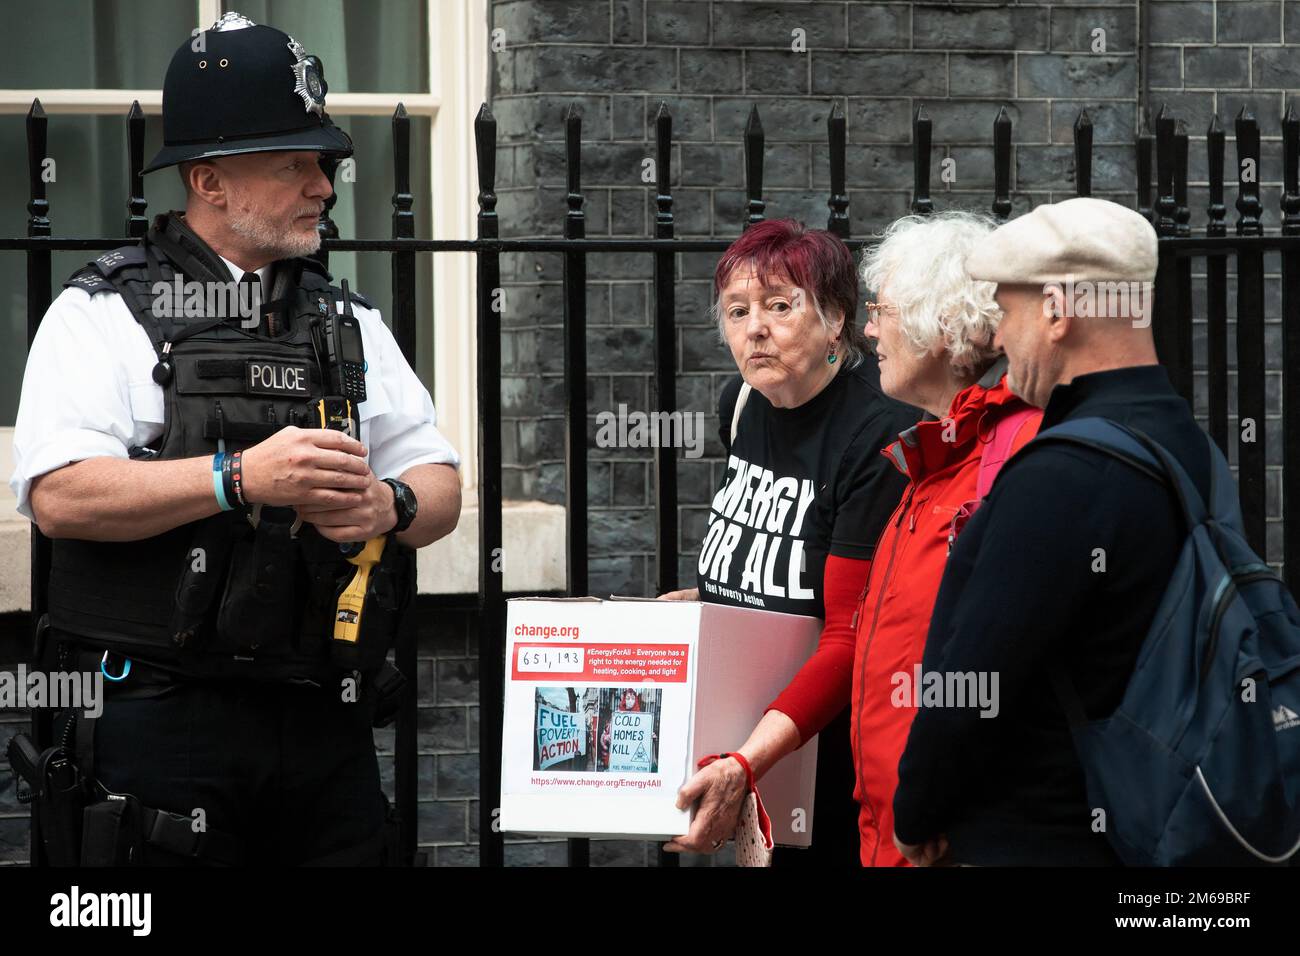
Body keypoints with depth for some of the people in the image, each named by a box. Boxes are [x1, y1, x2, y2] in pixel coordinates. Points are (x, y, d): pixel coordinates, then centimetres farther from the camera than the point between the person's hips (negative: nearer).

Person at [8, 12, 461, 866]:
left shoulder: (350, 322, 18)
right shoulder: (104, 315, 1)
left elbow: (441, 490, 16)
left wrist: (390, 504, -8)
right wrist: (240, 478, -21)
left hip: (327, 724, 5)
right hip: (166, 722, -5)